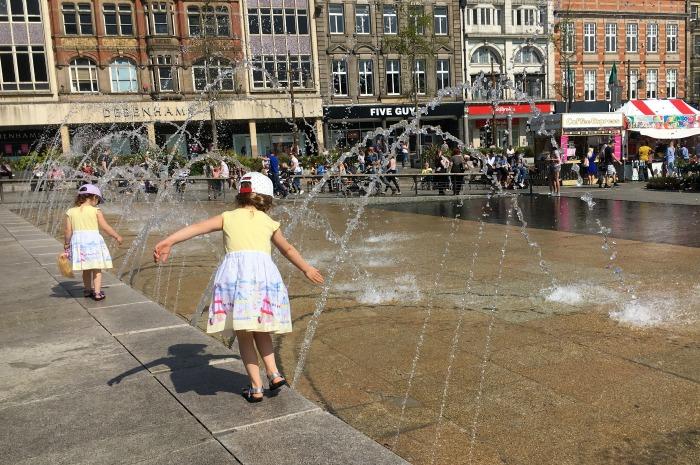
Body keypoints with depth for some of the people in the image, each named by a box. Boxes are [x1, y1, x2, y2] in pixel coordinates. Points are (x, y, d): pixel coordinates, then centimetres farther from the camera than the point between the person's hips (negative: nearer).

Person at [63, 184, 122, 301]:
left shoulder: (71, 212, 3)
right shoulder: (96, 211, -6)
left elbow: (68, 231, 3)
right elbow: (105, 227, -4)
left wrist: (66, 244, 15)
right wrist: (117, 236, 7)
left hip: (78, 241, 4)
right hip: (93, 240, -4)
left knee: (86, 269, 20)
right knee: (97, 269, 6)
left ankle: (87, 290, 31)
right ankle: (97, 292, 1)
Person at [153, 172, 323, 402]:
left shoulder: (228, 217, 17)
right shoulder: (269, 223, 21)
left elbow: (197, 227, 3)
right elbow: (288, 250, 34)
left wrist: (168, 242, -5)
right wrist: (307, 269, 49)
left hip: (235, 270, -1)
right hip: (264, 271, 2)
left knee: (243, 333, 10)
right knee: (260, 329, 23)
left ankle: (256, 388, 13)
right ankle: (273, 373, 13)